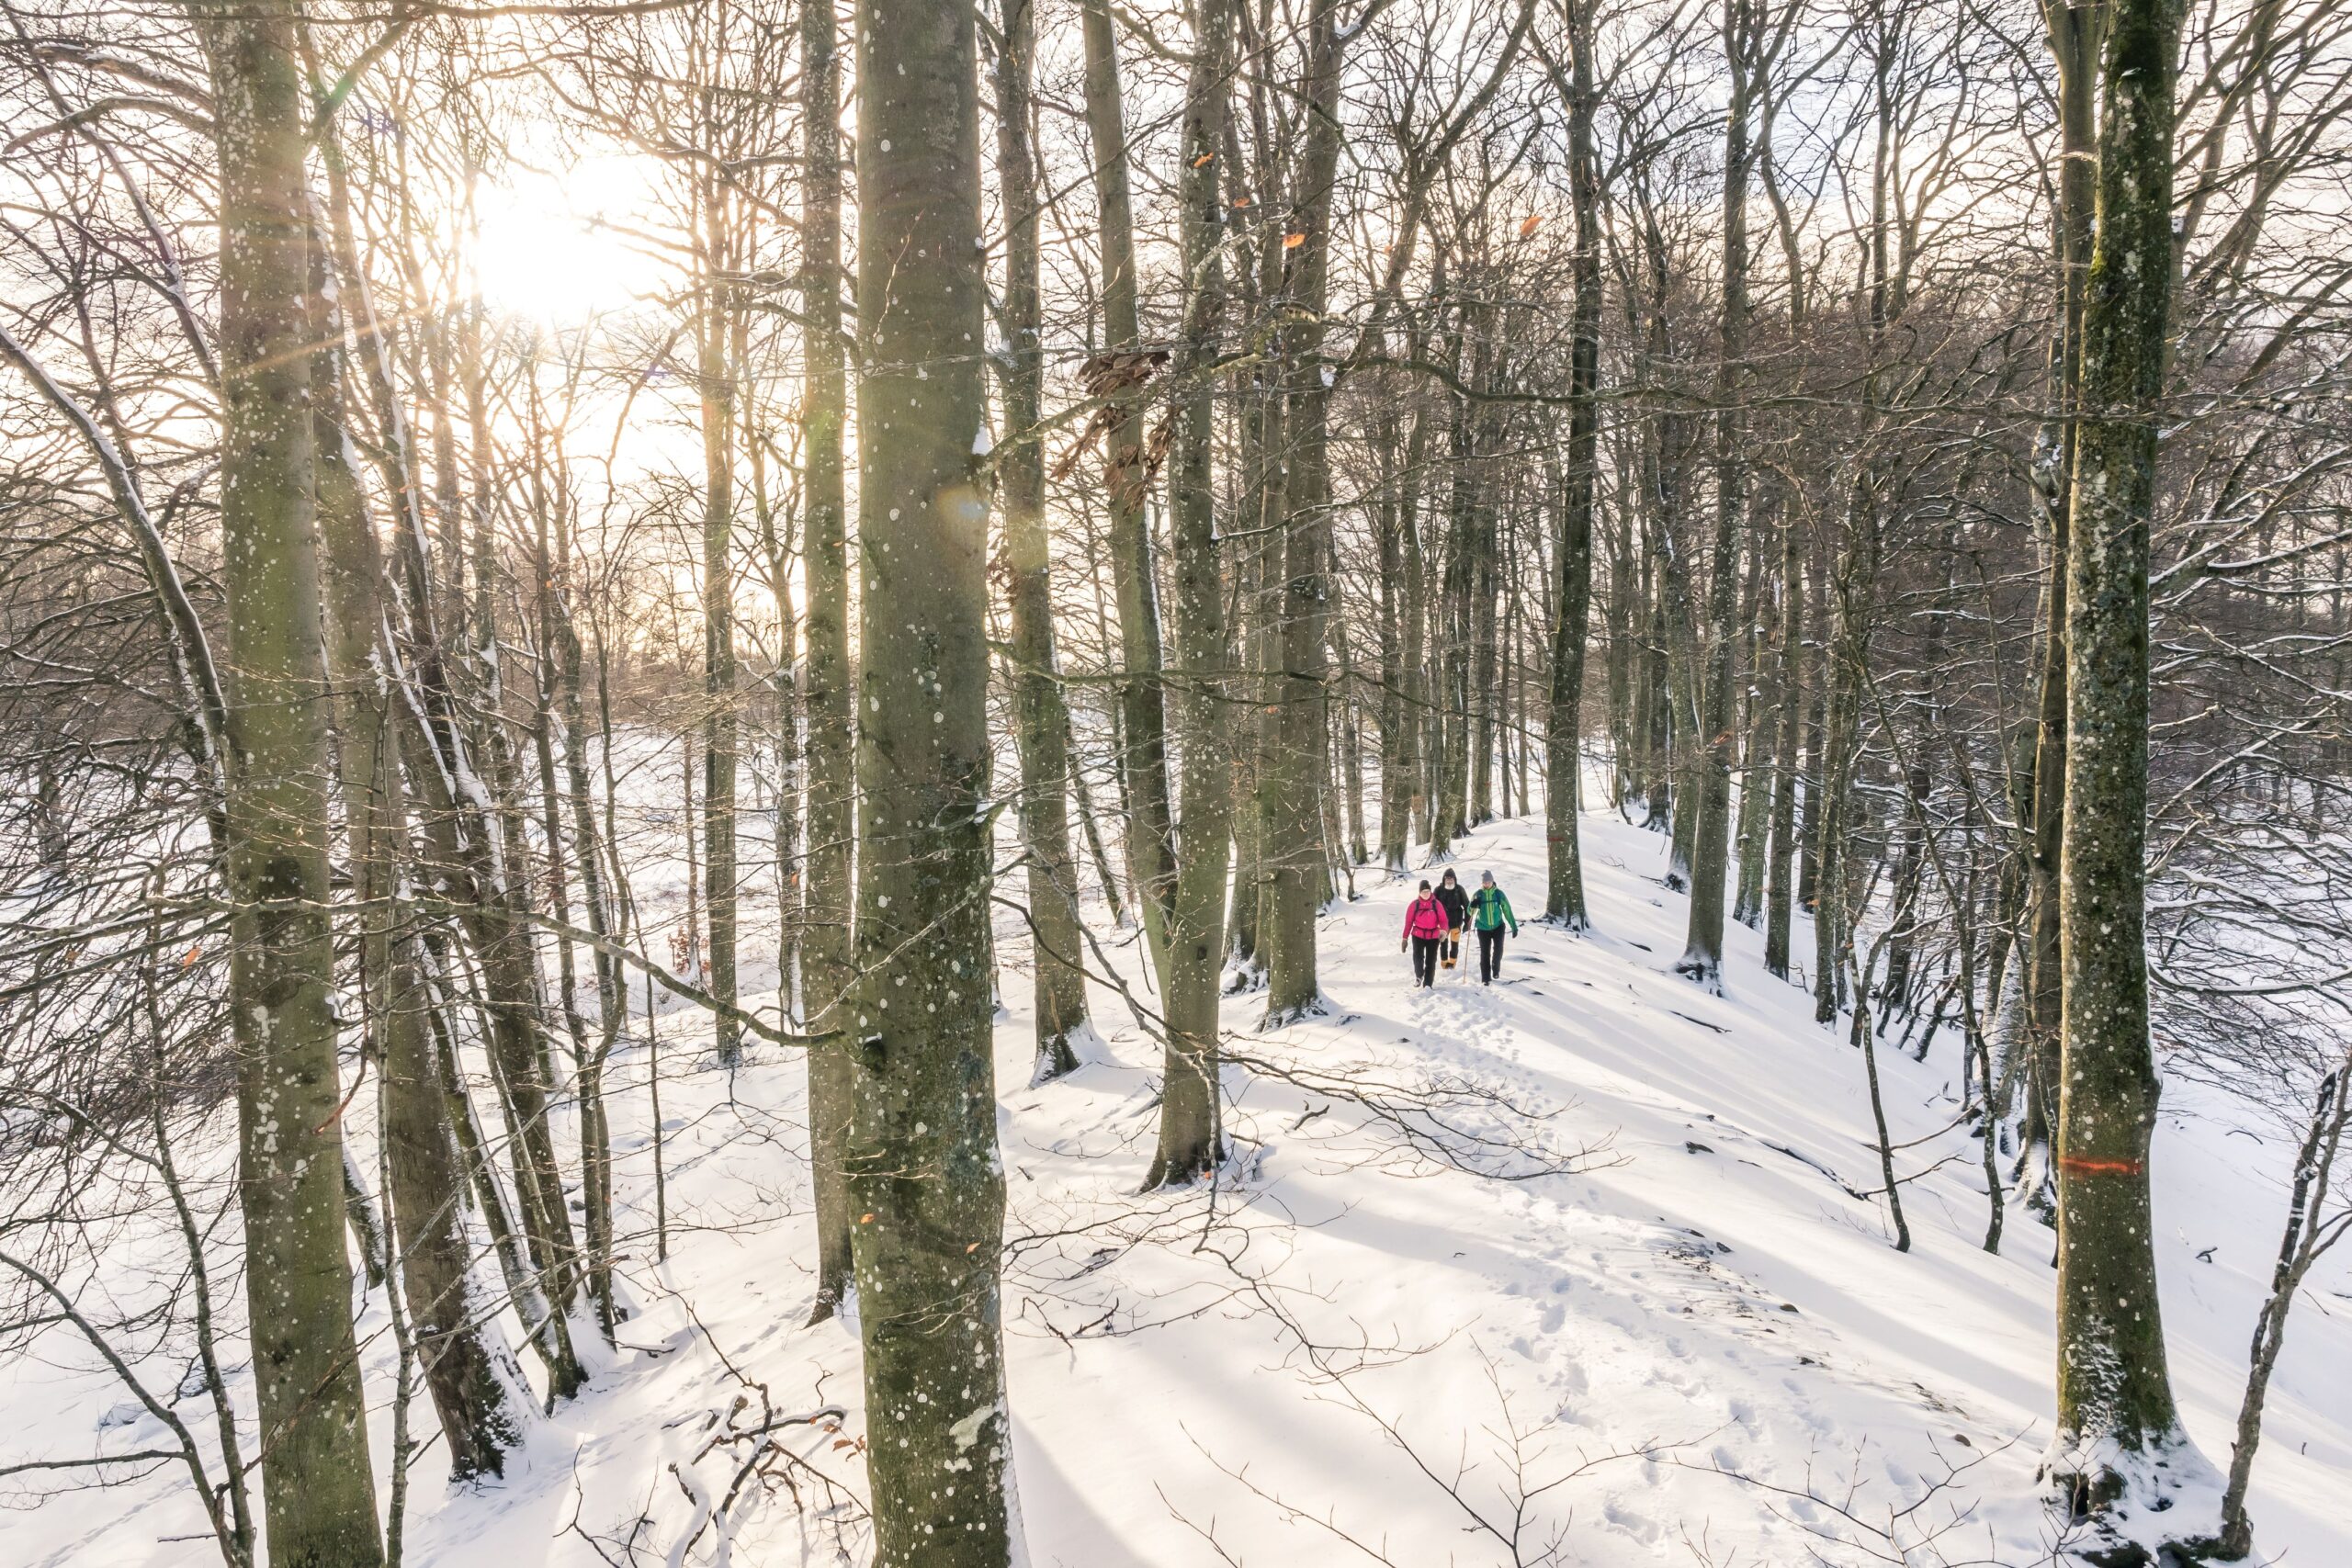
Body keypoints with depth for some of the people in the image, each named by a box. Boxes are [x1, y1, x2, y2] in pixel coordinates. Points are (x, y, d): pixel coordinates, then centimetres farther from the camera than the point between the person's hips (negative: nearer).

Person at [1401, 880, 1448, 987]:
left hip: (1433, 937, 1)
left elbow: (1443, 920, -3)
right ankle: (1419, 976, 2)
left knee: (1431, 961, 6)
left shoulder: (1436, 904, -1)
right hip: (1418, 936, -1)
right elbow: (1408, 922, 2)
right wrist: (1405, 938, 1)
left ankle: (1428, 984, 17)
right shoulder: (1414, 905, -1)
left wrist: (1443, 931, -24)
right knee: (1418, 958, -20)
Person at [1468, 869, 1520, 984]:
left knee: (1498, 949, -12)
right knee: (1485, 953, 1)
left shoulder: (1499, 893, -5)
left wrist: (1514, 926, -1)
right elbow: (1470, 912, 1)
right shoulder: (1477, 895, -4)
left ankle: (1495, 968, 18)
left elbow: (1507, 910, 0)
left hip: (1498, 926, 0)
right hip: (1483, 928, 0)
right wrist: (1473, 905, -23)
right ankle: (1485, 978, 11)